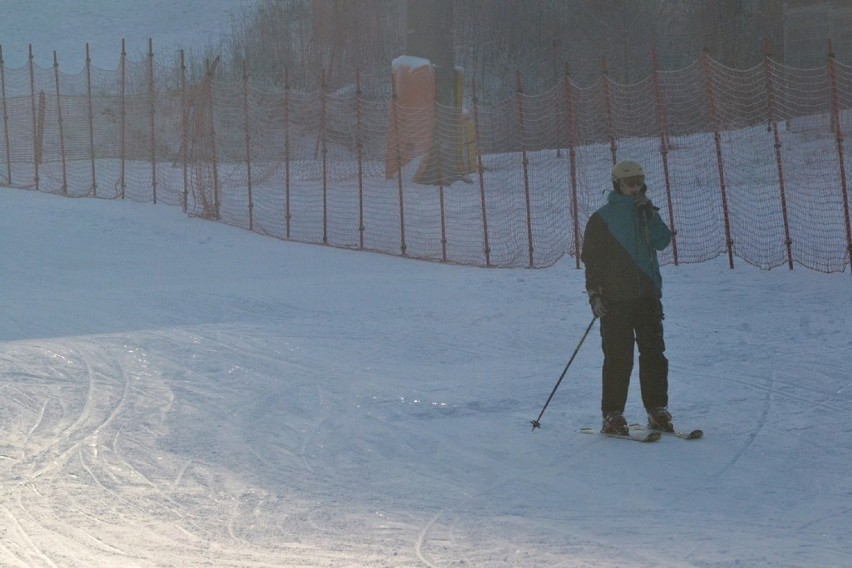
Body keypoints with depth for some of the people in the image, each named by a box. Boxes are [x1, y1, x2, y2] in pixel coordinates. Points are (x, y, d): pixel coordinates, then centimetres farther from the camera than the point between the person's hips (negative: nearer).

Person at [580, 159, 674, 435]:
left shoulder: (647, 213, 15)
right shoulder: (602, 218, 2)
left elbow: (663, 241, -1)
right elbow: (592, 257, -1)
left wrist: (649, 214, -11)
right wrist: (594, 292, -9)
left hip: (648, 295, 4)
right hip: (616, 298, -4)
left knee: (654, 353, 3)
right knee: (618, 357, -6)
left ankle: (657, 409, 10)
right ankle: (612, 415, -1)